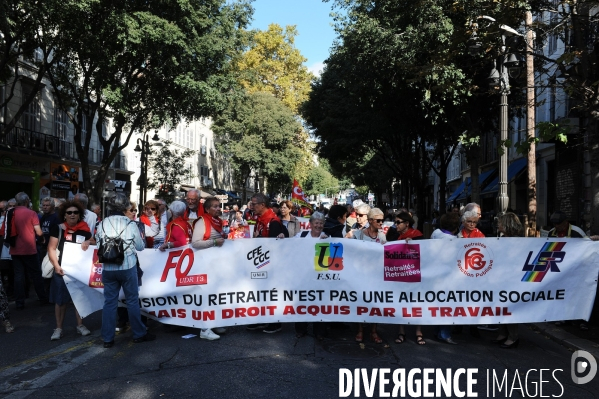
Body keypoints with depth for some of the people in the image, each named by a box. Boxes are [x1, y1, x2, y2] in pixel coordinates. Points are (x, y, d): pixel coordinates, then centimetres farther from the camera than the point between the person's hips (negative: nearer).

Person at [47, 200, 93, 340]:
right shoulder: (58, 229, -2)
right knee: (60, 299, 3)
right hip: (62, 269, -2)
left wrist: (88, 243, -10)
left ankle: (80, 325, 23)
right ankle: (58, 328, 15)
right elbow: (51, 249, -4)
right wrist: (56, 265, -16)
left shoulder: (85, 230, 3)